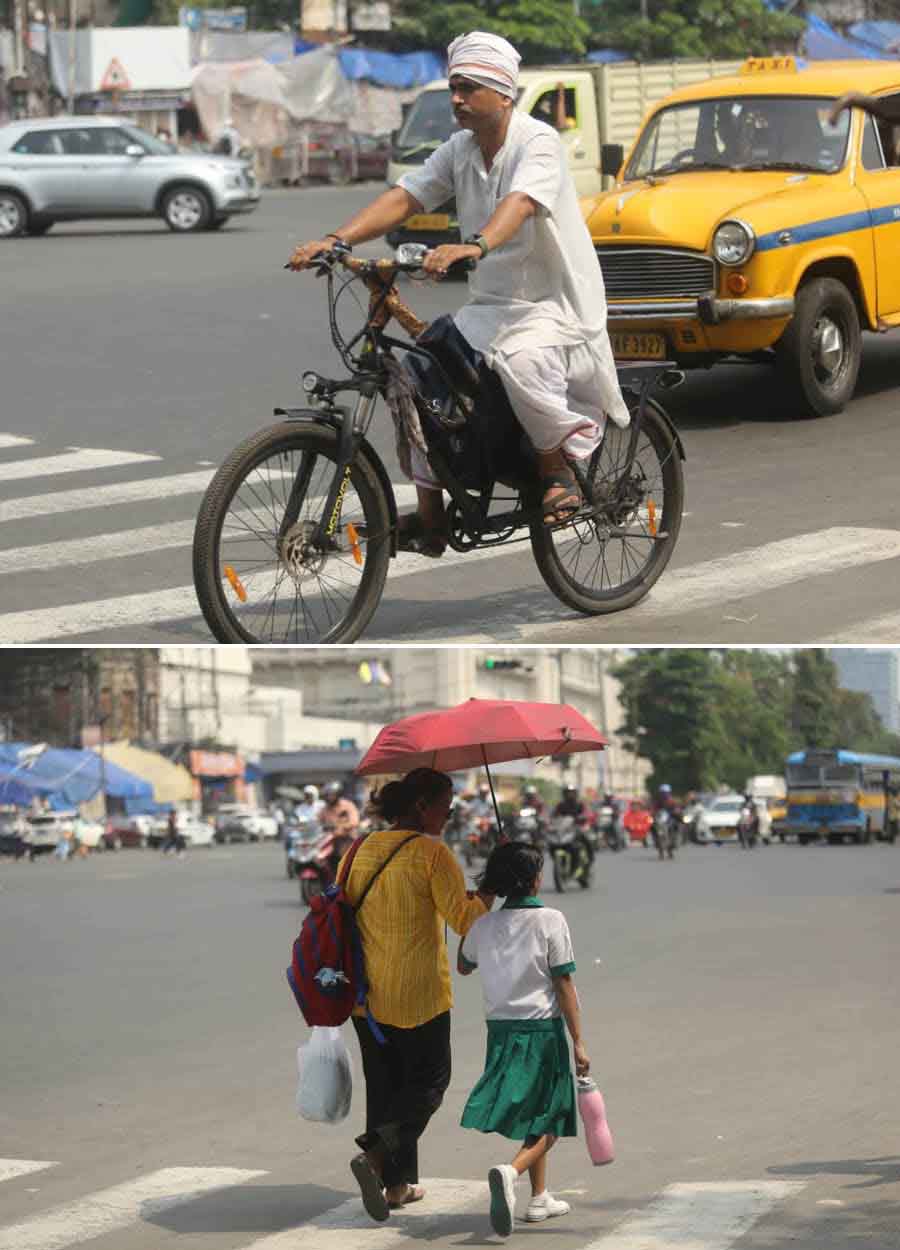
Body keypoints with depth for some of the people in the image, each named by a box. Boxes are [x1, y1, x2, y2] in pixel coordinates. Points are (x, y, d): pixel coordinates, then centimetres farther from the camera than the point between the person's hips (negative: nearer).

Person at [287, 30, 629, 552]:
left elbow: (519, 204, -36)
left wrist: (474, 246, -56)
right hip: (491, 305, 8)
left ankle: (560, 475, -13)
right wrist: (334, 240, -20)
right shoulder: (460, 150, 6)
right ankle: (430, 514, 3)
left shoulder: (538, 142, -16)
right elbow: (403, 199, -4)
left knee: (520, 361, -37)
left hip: (556, 304, -8)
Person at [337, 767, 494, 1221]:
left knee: (384, 1084, 15)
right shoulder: (433, 854, -14)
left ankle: (397, 1184, 17)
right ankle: (374, 1156, -13)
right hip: (418, 992, -6)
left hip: (367, 993, 6)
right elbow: (464, 919, -17)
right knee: (429, 1081, 7)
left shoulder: (361, 851, 5)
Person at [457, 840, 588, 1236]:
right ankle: (510, 1172, -26)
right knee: (548, 1121, 1)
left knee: (531, 1117, 21)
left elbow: (463, 966, 22)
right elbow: (564, 985, -11)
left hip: (500, 1029, 5)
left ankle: (539, 1199, 25)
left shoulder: (484, 925, 3)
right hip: (542, 1029, -5)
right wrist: (578, 1042, -8)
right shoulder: (550, 920, -10)